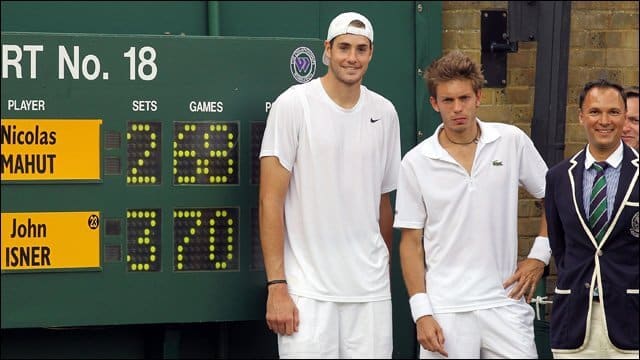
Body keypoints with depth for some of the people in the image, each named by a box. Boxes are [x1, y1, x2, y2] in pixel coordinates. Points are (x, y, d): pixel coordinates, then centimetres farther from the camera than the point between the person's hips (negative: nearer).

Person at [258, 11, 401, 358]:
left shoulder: (385, 113, 9)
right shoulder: (292, 105, -4)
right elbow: (271, 200, -7)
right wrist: (276, 285, -12)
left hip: (371, 291, 4)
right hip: (308, 290, -4)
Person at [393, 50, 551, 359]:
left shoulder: (513, 142, 2)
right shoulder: (416, 162, 0)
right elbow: (411, 242, 2)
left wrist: (539, 256, 4)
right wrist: (421, 313, -4)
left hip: (505, 303, 1)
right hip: (445, 309, -1)